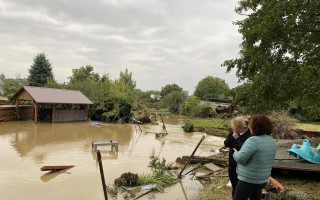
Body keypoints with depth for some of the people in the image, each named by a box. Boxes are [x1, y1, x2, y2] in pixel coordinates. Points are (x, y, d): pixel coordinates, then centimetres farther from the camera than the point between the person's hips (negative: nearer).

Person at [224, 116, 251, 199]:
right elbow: (226, 144, -5)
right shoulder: (232, 132, -1)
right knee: (234, 185, 21)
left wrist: (237, 138, -22)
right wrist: (232, 137, -18)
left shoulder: (248, 135, -20)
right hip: (232, 163, 6)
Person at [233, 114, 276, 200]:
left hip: (248, 179, -8)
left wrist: (235, 153, -8)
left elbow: (241, 158, -29)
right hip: (262, 179, 8)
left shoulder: (253, 140, -24)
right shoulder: (272, 141, 4)